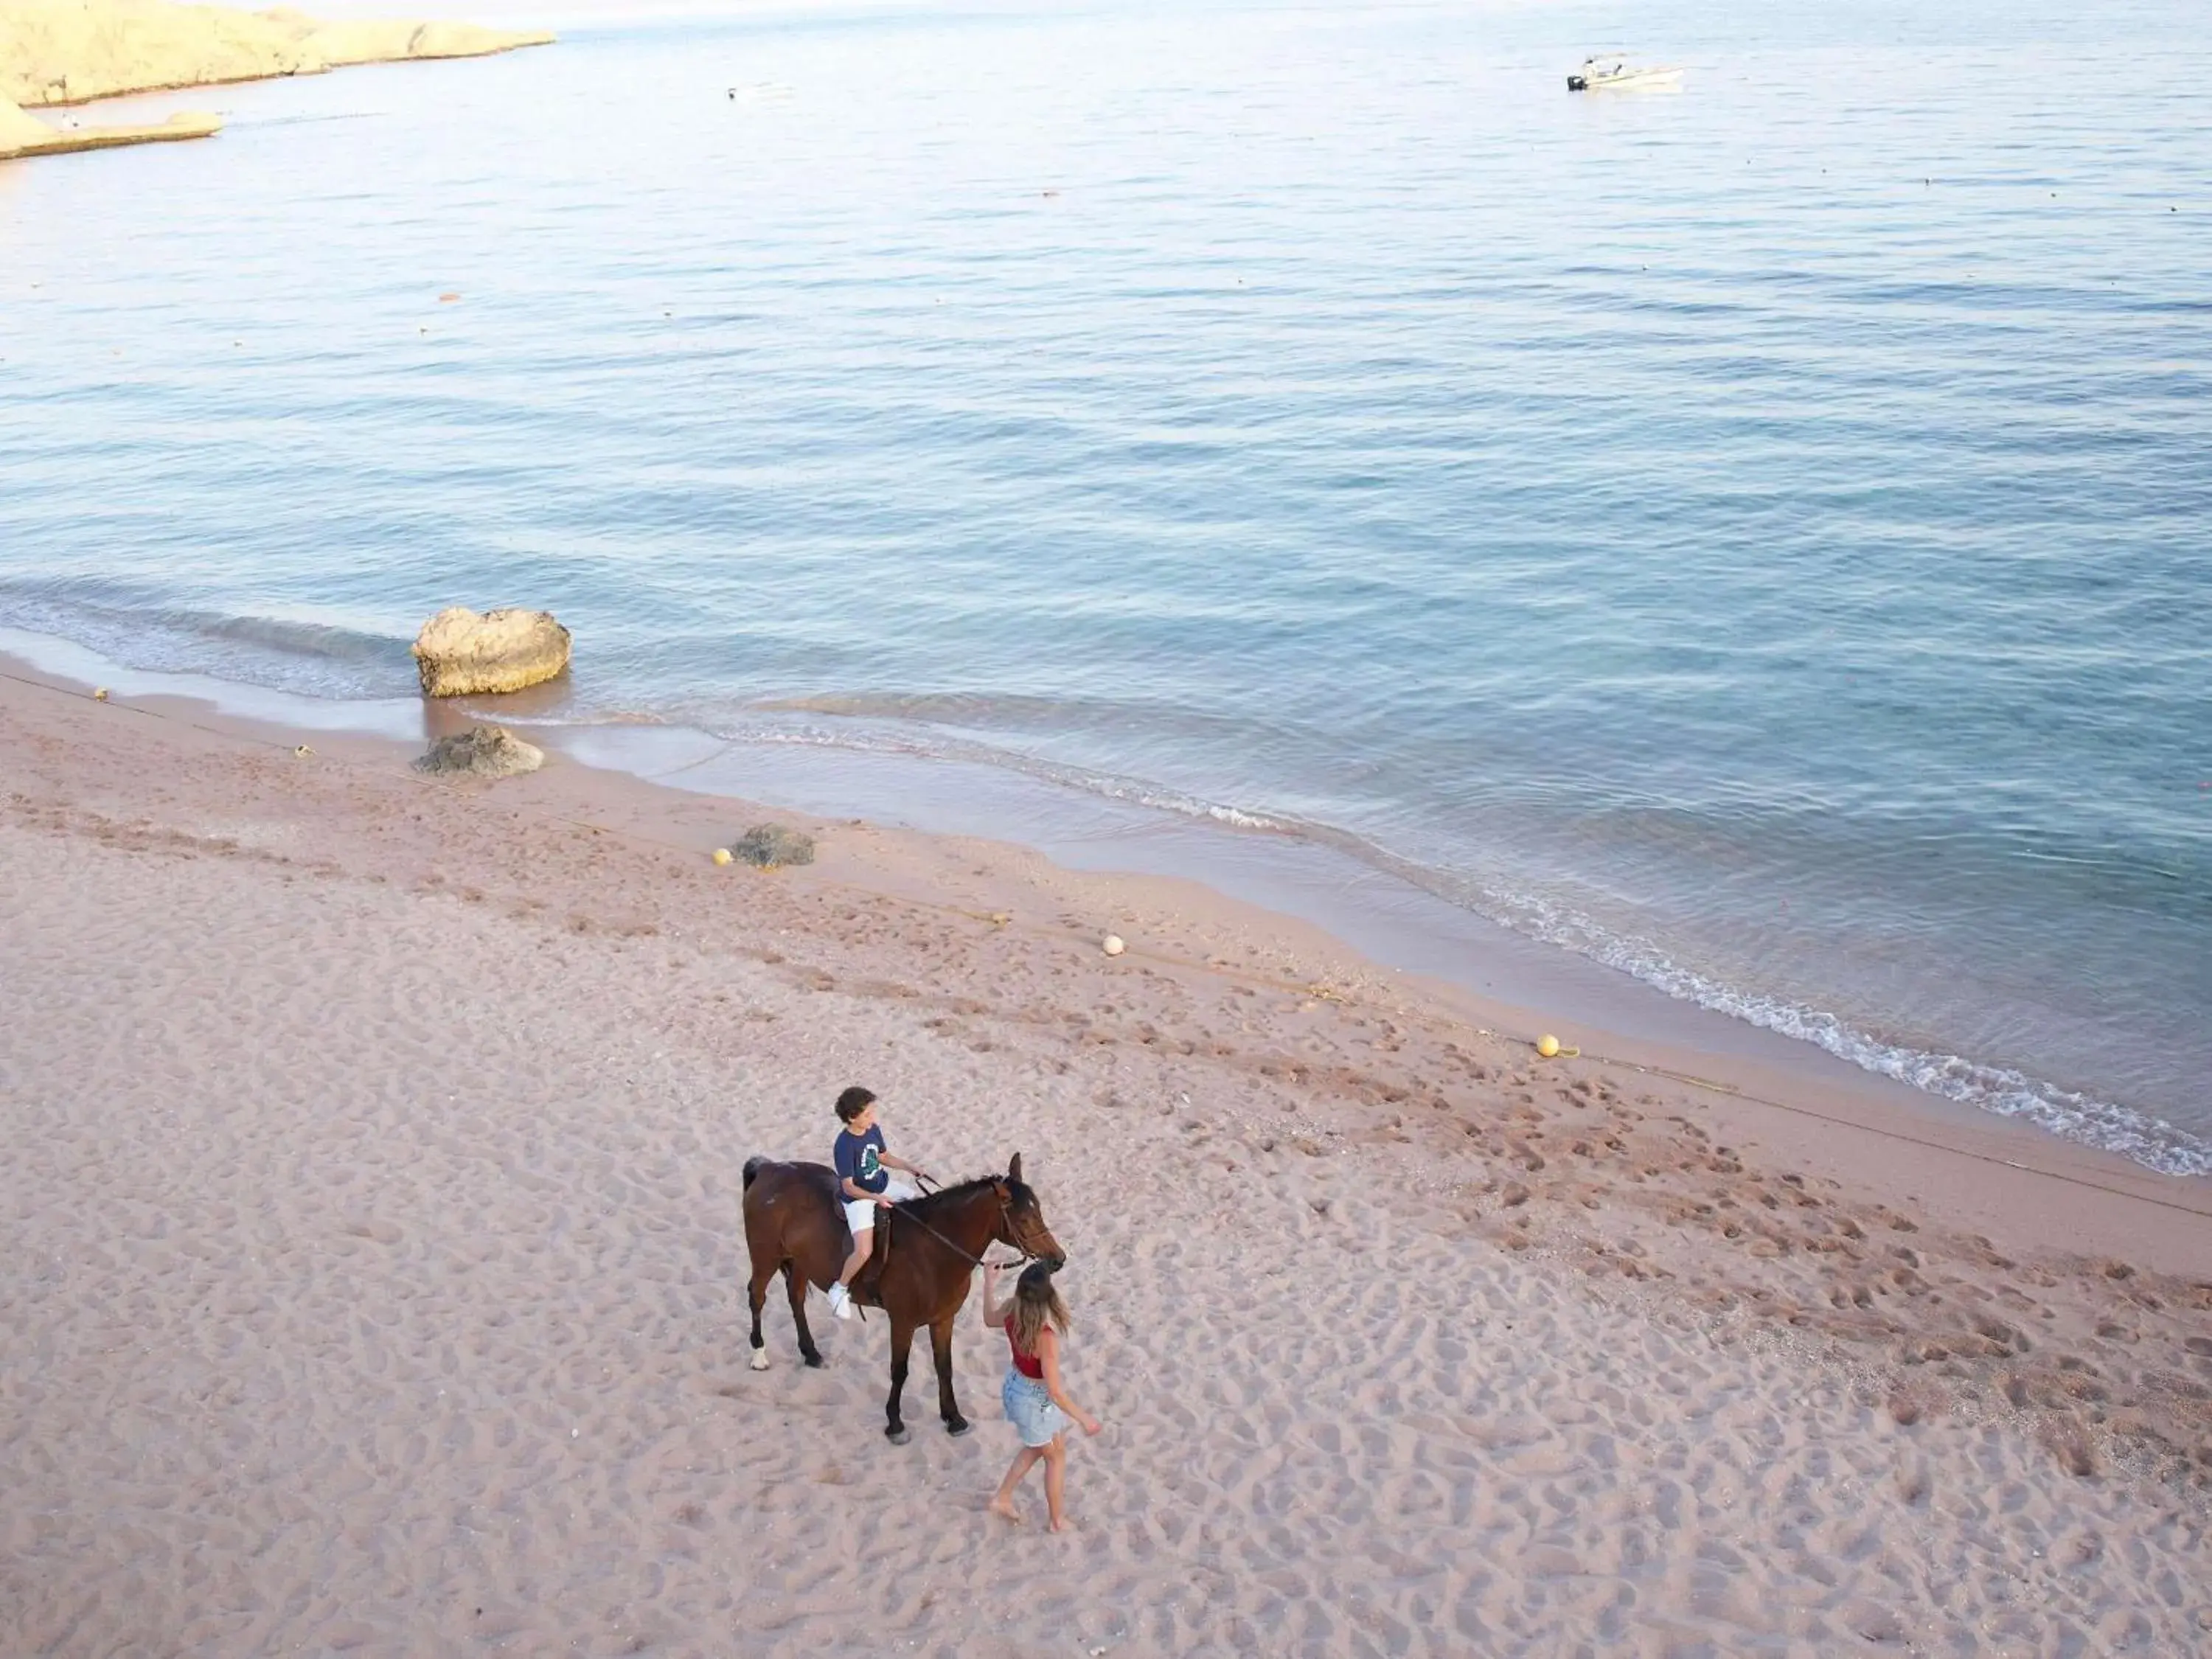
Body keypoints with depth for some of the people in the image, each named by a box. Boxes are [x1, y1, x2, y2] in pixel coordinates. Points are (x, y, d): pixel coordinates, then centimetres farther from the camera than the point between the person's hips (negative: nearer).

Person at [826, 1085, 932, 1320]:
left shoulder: (874, 1130, -4)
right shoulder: (844, 1146, -25)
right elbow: (849, 1187, -21)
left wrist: (913, 1169, 6)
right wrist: (876, 1198, -31)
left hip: (882, 1186, 8)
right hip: (858, 1198, -8)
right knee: (865, 1251, -24)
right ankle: (840, 1290, 0)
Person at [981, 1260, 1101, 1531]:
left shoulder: (1011, 1312, -19)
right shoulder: (1046, 1336, -39)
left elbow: (989, 1320, 7)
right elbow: (1055, 1393, -33)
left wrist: (989, 1283, 15)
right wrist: (1085, 1419, -21)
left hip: (1014, 1387, 6)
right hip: (1037, 1401, -6)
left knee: (1035, 1448, 33)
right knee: (1056, 1458, 22)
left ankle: (1003, 1499, 43)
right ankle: (1059, 1521, 41)